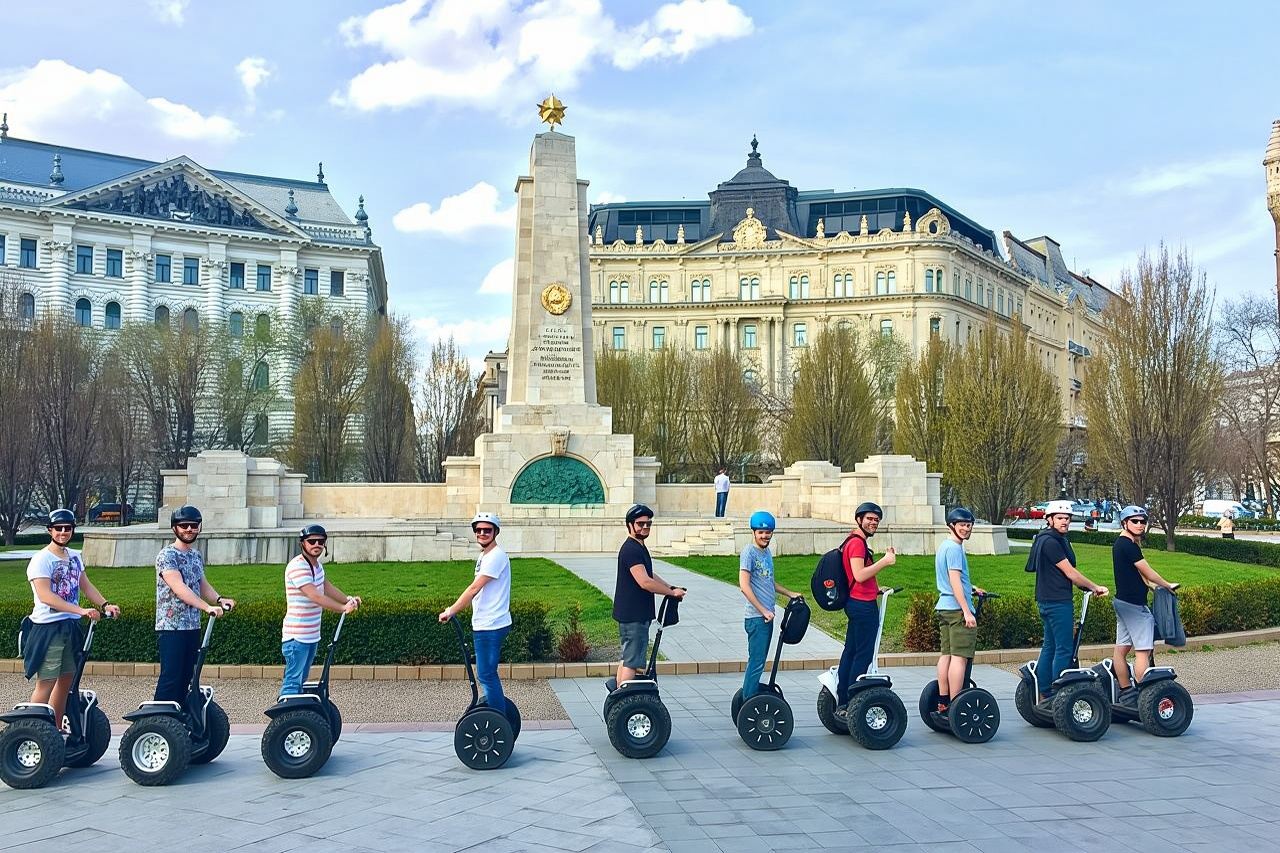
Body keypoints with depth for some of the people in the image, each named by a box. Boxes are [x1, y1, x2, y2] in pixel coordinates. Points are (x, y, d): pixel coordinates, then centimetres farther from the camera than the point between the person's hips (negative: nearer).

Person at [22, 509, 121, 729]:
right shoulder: (41, 559, -13)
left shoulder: (74, 556, 10)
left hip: (70, 627, 7)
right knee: (46, 682, -6)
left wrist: (105, 605, -4)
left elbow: (86, 586, 13)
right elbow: (45, 596, -22)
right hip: (48, 628, -7)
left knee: (66, 679, 12)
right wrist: (81, 610, -29)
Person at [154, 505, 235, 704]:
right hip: (171, 628, -8)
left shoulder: (197, 556, 14)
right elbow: (179, 588, -23)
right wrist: (207, 607, -33)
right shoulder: (167, 555, -12)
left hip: (193, 627, 8)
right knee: (170, 678, -8)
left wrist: (219, 600, -6)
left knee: (185, 678, 11)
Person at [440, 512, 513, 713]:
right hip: (484, 625, 10)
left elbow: (474, 588, -19)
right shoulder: (484, 556, 16)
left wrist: (451, 612, -17)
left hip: (490, 627, -10)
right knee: (487, 674, 17)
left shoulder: (496, 556, -16)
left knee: (486, 675, -6)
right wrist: (453, 608, 14)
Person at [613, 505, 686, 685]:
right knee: (632, 662, -8)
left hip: (638, 614, 11)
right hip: (633, 616, -11)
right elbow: (645, 582, -25)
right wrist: (672, 592, -14)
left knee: (627, 659, 16)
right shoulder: (631, 550, -18)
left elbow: (649, 575, 23)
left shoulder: (640, 547, 16)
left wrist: (671, 588, 9)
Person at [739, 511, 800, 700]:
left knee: (759, 661, 13)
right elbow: (744, 586, -18)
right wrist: (763, 611, -17)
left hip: (767, 616, 9)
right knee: (756, 662, -8)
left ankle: (750, 696, 21)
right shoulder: (749, 552, -12)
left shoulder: (766, 552, 15)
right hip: (756, 617, -9)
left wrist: (790, 594, 27)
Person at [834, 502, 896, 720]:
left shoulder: (855, 542, 18)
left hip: (856, 603, 11)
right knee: (863, 655, -7)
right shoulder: (857, 542, -15)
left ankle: (842, 702, 17)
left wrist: (875, 589, 21)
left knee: (851, 652, 12)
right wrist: (885, 561, -22)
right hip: (863, 605, -11)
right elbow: (859, 575, -25)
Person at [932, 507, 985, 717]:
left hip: (944, 607, 10)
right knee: (959, 656, -8)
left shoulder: (944, 546, 18)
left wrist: (971, 588, 37)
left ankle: (943, 702, 15)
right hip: (957, 608, -10)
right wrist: (967, 612, -20)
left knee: (946, 654, 11)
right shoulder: (955, 548, -12)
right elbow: (955, 582, -18)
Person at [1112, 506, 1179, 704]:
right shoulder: (1128, 545, -16)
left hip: (1122, 601, 10)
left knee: (1122, 648, 10)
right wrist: (1167, 586, 2)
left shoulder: (1120, 544, 15)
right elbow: (1147, 572, -11)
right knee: (1143, 650, -7)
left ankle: (1126, 692, 15)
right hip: (1134, 604, -10)